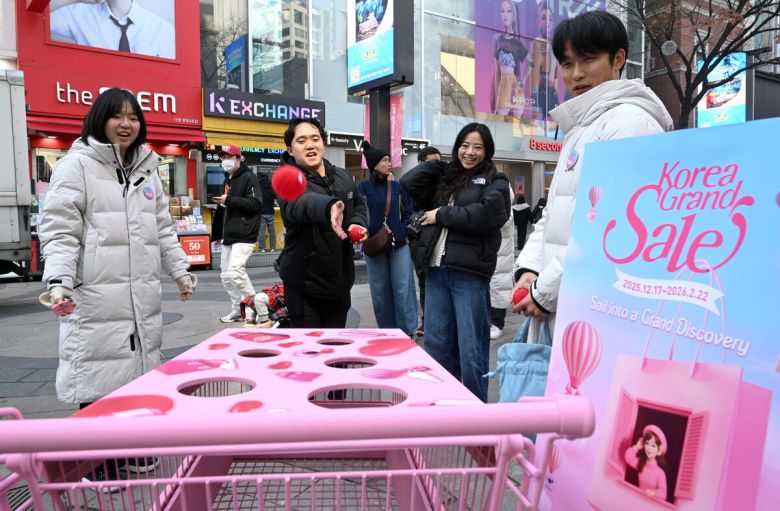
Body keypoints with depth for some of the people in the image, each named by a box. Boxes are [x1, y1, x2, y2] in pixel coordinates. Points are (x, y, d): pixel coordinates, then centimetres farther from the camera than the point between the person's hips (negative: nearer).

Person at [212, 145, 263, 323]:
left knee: (235, 272, -18)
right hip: (228, 237, 9)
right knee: (226, 276, 10)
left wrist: (229, 200, -20)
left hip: (243, 237, -9)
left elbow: (256, 204, -20)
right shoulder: (227, 180, 19)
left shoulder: (248, 177, -7)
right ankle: (238, 310, 20)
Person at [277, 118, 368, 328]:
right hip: (305, 285, -5)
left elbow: (358, 204, 25)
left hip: (341, 281, 6)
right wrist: (329, 208, -62)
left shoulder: (343, 176, 6)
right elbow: (302, 203, -40)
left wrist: (358, 223, 2)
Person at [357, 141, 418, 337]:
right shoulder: (363, 187, 0)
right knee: (380, 292, 7)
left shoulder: (397, 186, 7)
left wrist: (402, 232, -4)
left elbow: (408, 212, 9)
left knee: (403, 290, -3)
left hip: (399, 245, 1)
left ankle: (407, 332, 5)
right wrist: (370, 236, -22)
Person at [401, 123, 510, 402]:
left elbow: (484, 214, -14)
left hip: (470, 274, -5)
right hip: (436, 270, 5)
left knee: (470, 349, -1)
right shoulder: (444, 178, 20)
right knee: (436, 343, 12)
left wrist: (441, 215, -6)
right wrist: (443, 163, 12)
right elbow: (409, 183, 8)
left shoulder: (495, 182, 4)